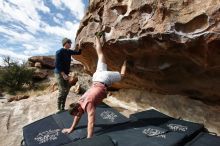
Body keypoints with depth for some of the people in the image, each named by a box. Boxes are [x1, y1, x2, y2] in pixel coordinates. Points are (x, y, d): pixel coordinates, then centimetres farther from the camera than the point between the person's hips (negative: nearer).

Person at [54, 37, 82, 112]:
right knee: (62, 91, -9)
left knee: (67, 89, 11)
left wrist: (80, 45, 2)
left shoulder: (69, 51, 7)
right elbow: (57, 64, -20)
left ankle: (63, 107, 23)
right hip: (59, 73, -8)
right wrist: (63, 74, -25)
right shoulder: (59, 52, -15)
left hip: (65, 73, 9)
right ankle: (59, 108, 6)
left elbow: (78, 53, 19)